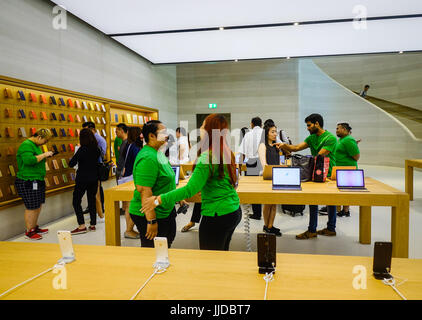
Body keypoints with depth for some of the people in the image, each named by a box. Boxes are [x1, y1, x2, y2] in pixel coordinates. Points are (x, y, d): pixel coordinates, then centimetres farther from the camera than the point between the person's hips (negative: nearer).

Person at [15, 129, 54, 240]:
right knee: (31, 207, -3)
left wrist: (45, 157, 10)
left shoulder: (35, 145, 16)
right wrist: (44, 155, -22)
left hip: (37, 181, 10)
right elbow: (29, 160, -30)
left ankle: (35, 227, 31)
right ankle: (29, 232, 10)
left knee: (38, 205, 17)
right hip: (28, 182, -10)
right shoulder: (26, 145, -15)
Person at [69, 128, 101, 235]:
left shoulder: (82, 149, -15)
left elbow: (71, 164, -15)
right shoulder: (96, 149, 2)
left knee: (76, 201, 3)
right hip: (94, 178, 6)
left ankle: (82, 226, -2)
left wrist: (72, 159, 5)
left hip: (83, 179, -6)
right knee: (92, 201, 13)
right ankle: (93, 224, 17)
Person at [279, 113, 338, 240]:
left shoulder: (331, 138, -14)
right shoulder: (312, 138, 11)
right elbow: (297, 147, 1)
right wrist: (285, 146, -16)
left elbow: (319, 156, -20)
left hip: (328, 174, -7)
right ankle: (312, 230, 17)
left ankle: (331, 228, 15)